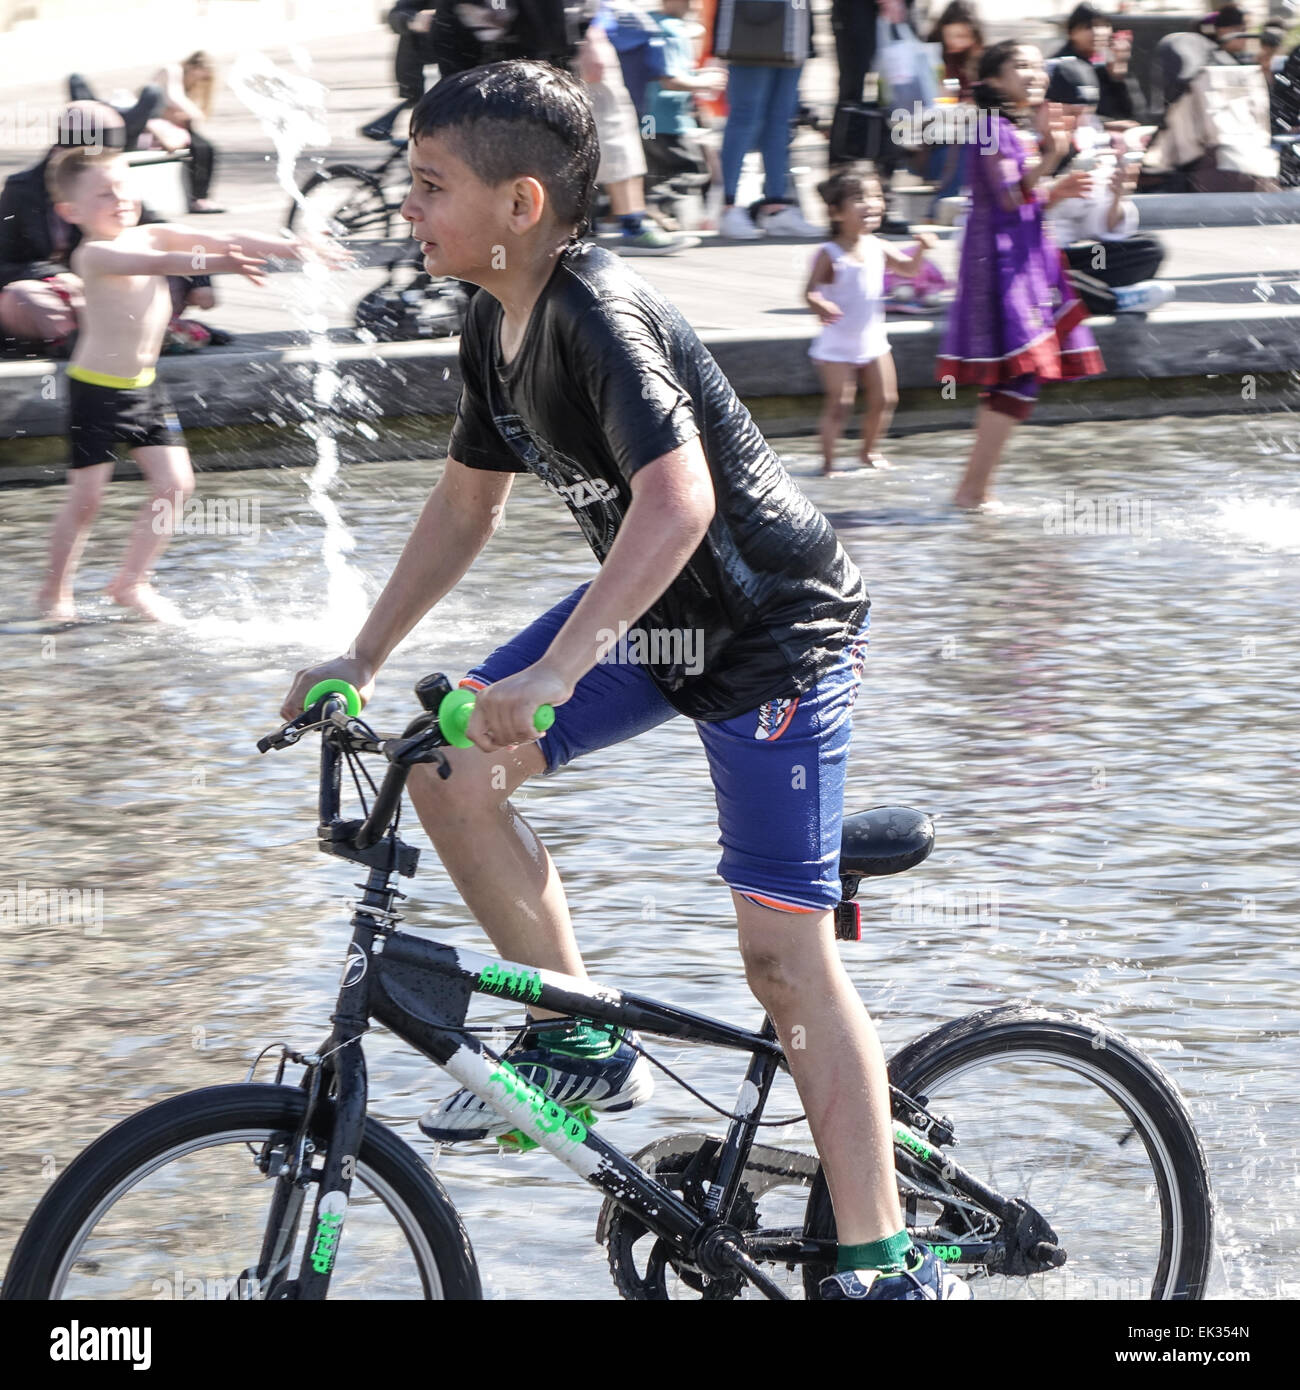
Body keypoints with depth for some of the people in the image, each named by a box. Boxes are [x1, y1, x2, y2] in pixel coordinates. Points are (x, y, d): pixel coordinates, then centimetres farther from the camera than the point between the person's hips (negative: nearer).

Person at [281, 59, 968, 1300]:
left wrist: (553, 674, -47)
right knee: (447, 771, -4)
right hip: (653, 612, 9)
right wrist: (360, 661, 11)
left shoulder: (599, 314, -28)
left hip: (773, 630, -9)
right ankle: (582, 1043, 10)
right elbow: (466, 502, 15)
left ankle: (884, 1268, -7)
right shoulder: (496, 330, 1)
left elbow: (678, 500, -41)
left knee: (783, 948, -12)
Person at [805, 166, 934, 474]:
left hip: (873, 341, 6)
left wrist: (920, 249, -9)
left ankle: (869, 449, 30)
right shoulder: (829, 255, -18)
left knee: (884, 399, 10)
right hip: (837, 347, -6)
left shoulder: (877, 248, 0)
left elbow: (909, 268, 11)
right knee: (840, 403, -8)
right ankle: (828, 459, 5)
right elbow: (810, 291, -24)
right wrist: (820, 306, -46)